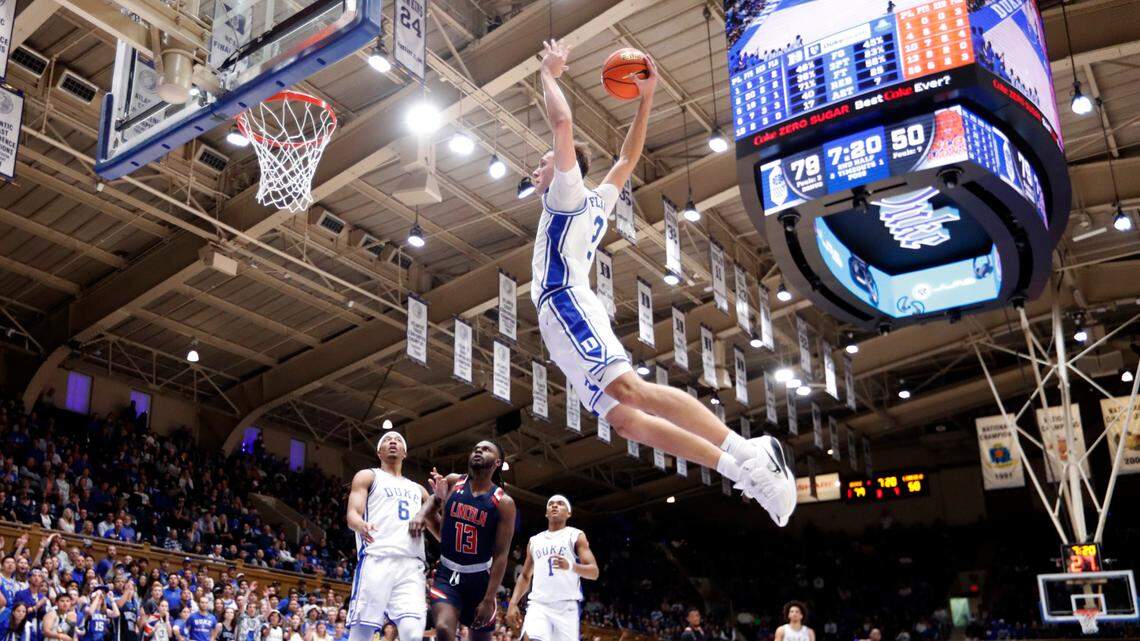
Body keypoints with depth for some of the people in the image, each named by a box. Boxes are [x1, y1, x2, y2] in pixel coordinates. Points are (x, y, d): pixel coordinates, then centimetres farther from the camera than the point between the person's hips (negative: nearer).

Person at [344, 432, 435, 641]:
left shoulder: (418, 490, 30)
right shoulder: (367, 476, 17)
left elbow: (440, 531, 27)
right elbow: (352, 515, 1)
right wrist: (362, 525, -24)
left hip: (412, 565, 3)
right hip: (376, 560, -3)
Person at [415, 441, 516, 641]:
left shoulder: (503, 503, -10)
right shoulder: (453, 482, -1)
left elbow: (501, 555, -11)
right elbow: (434, 499, 21)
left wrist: (489, 599, -15)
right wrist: (422, 514, -3)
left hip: (479, 578, 0)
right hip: (447, 573, 1)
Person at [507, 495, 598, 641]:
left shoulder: (576, 536, 6)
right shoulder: (534, 540, 20)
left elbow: (594, 572, -3)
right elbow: (525, 577, 25)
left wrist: (570, 566, -23)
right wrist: (513, 603, 9)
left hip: (566, 606, -2)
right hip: (538, 604, 2)